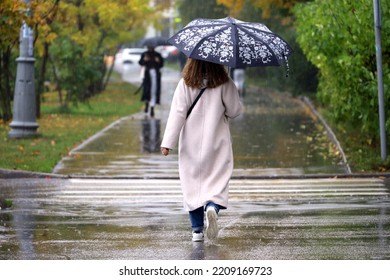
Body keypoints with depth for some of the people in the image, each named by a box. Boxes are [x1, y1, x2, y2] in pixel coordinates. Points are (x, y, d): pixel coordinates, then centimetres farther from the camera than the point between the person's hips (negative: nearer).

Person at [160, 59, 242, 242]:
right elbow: (235, 111, -2)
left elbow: (177, 113, -9)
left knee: (192, 182, 9)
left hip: (191, 143, 1)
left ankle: (197, 229, 8)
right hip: (217, 144, -1)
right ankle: (213, 206, -28)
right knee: (218, 180, 4)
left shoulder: (185, 84, -6)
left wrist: (168, 142, -7)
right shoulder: (224, 84, -7)